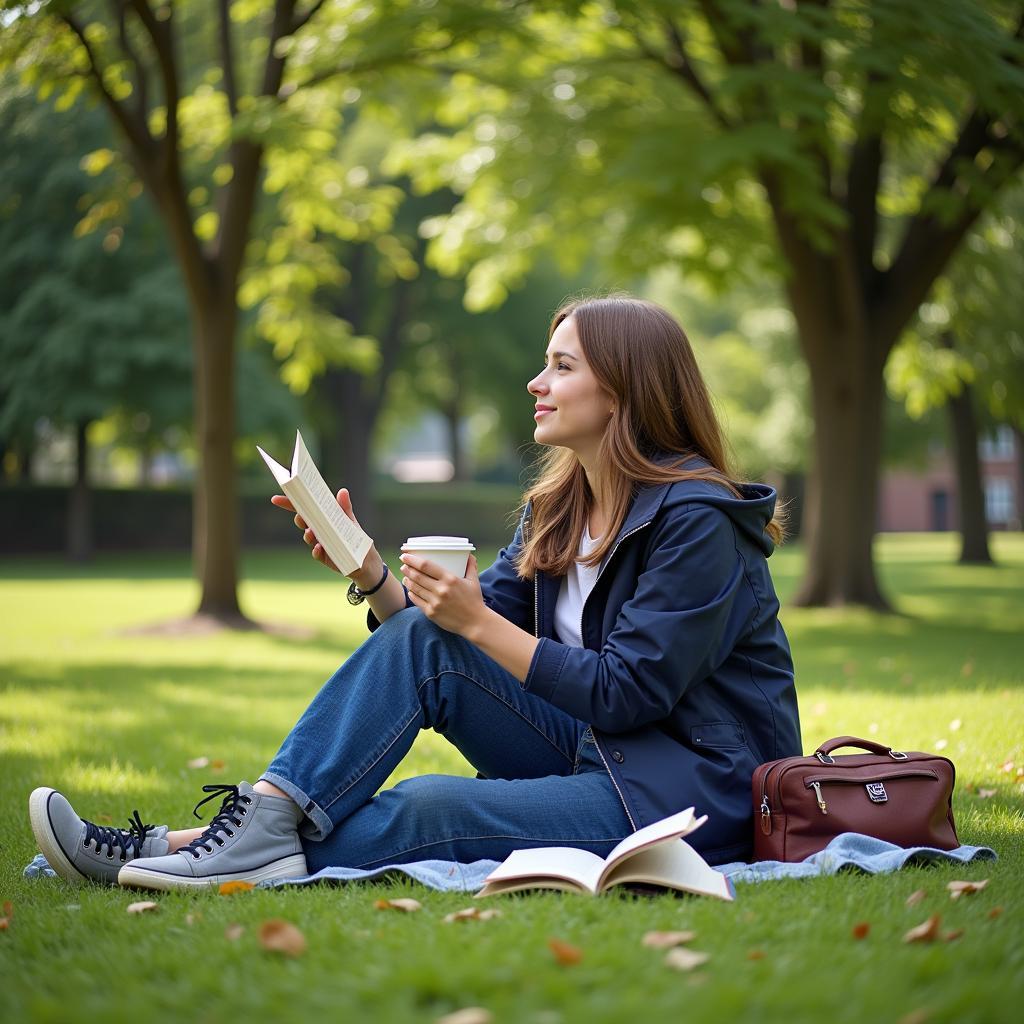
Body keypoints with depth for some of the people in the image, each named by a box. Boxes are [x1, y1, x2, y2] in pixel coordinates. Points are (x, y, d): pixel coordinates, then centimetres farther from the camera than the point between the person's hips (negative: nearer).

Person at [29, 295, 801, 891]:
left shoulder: (696, 521, -17)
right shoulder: (559, 507, 9)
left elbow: (628, 692, -21)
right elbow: (440, 631, 5)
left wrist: (479, 623, -21)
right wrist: (371, 572, -11)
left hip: (700, 790, -7)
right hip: (596, 753, 7)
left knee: (422, 813, -26)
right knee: (420, 640, -13)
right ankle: (265, 819, -21)